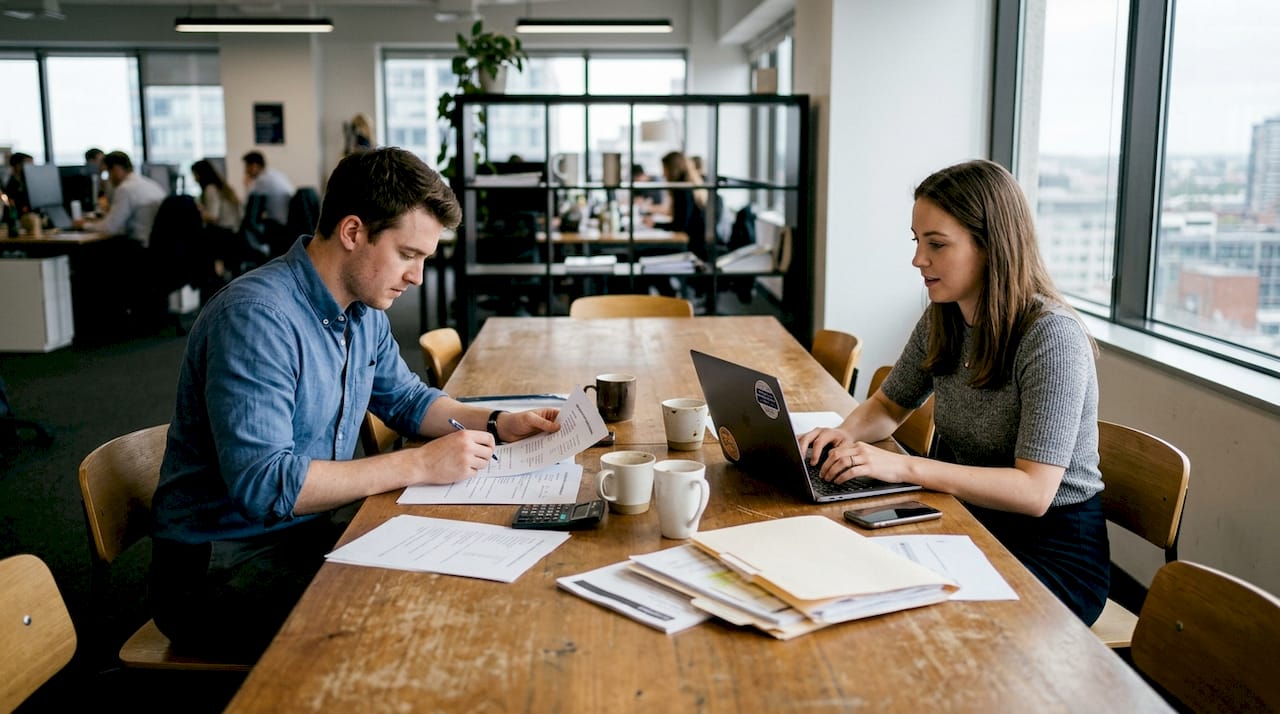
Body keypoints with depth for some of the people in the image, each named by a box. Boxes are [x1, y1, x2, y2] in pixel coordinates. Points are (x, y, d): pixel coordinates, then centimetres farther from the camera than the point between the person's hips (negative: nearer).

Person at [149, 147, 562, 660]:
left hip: (309, 536, 8)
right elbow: (264, 485, -31)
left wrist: (497, 425, 3)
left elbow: (406, 399, 20)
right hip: (219, 566, -8)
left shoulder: (364, 311, 4)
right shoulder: (256, 317, -24)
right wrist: (421, 464, -28)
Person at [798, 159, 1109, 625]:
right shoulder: (942, 320, 1)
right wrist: (846, 435, -7)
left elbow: (1034, 491, -26)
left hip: (1054, 548, -6)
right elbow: (890, 404, 16)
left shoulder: (1051, 337, -21)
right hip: (969, 523, 6)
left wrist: (905, 467, -31)